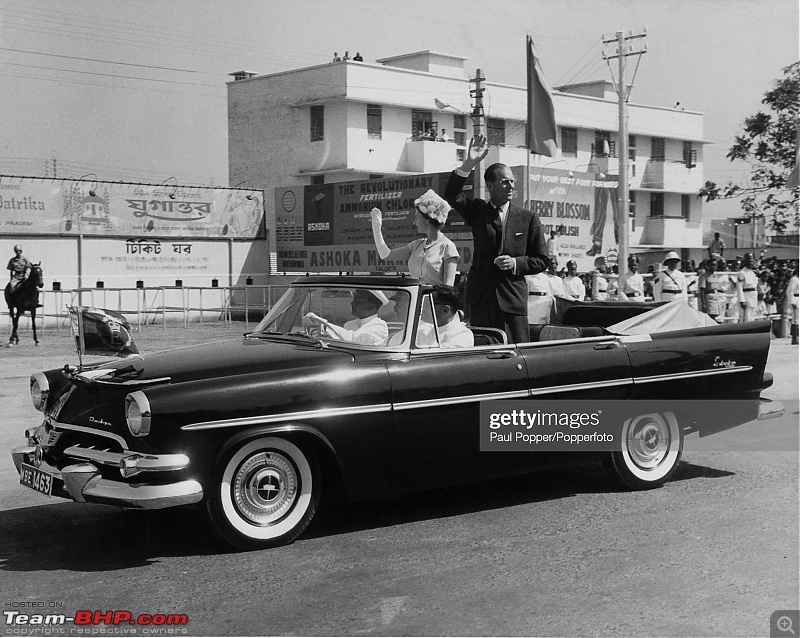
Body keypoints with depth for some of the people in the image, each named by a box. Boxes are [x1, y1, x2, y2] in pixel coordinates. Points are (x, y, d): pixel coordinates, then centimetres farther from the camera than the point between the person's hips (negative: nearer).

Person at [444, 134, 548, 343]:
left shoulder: (528, 219, 6)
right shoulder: (477, 211, 9)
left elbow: (541, 260, 8)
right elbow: (452, 195, -9)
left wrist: (516, 263, -10)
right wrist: (468, 165, -20)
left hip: (512, 298, -1)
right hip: (480, 297, 1)